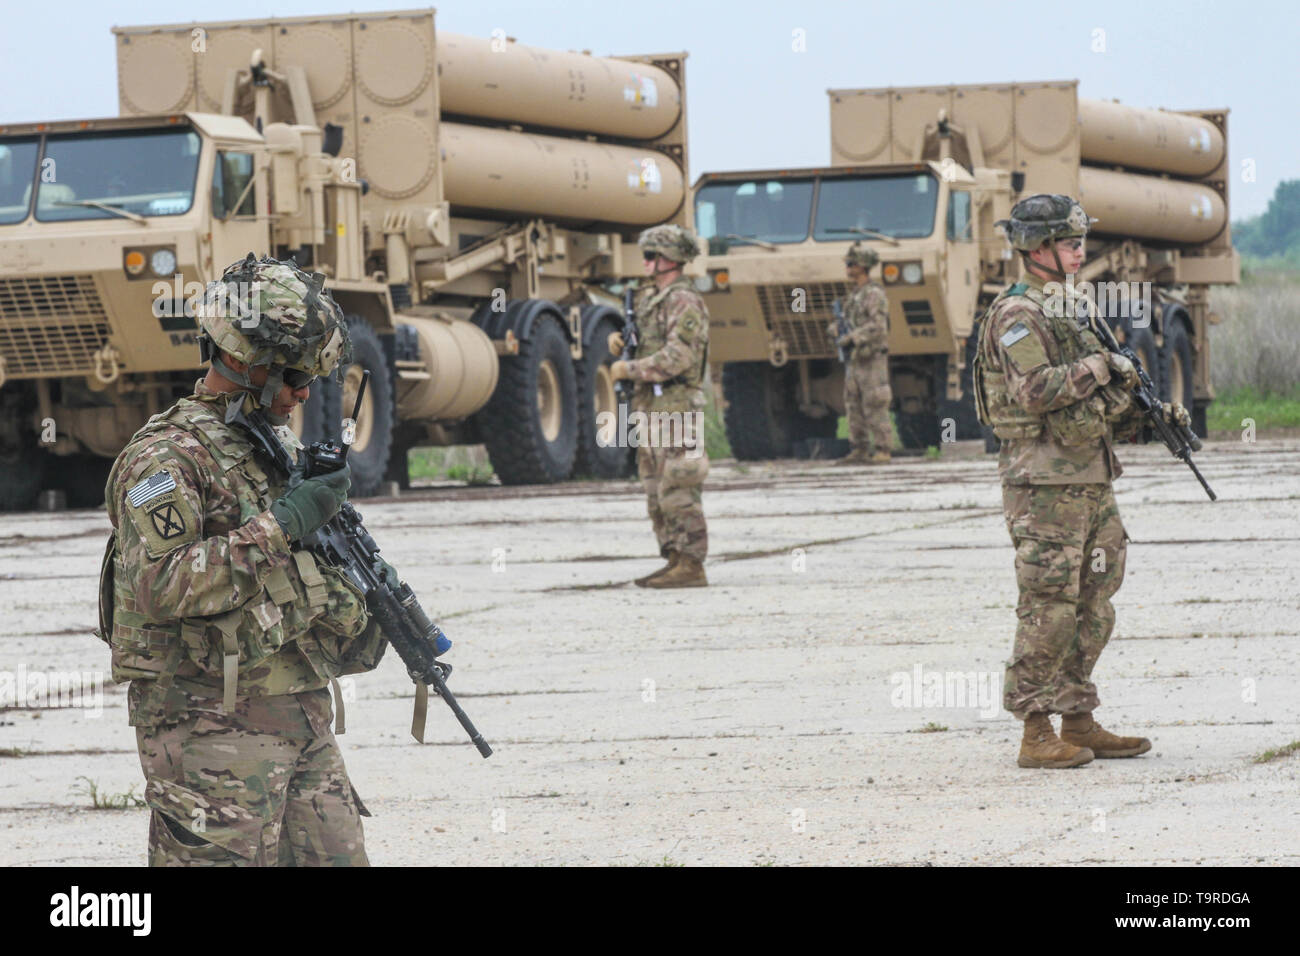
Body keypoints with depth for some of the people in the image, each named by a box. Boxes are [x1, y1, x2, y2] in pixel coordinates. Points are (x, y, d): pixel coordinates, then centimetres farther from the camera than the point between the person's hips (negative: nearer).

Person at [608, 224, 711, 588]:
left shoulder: (684, 303, -12)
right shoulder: (650, 299, 17)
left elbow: (677, 358, -21)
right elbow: (643, 349, 26)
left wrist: (629, 369, -14)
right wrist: (618, 342, 3)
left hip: (676, 407, -10)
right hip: (651, 408, 10)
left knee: (678, 490, -11)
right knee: (657, 490, 10)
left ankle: (691, 566, -10)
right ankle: (674, 561, 13)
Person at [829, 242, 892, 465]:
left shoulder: (874, 294, -12)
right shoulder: (853, 295, 16)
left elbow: (878, 327, -21)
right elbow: (845, 321, 20)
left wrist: (851, 338, -23)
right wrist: (836, 329, -2)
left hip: (872, 361, -9)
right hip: (854, 362, 9)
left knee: (875, 409, -8)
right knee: (854, 407, 9)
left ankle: (882, 452, -5)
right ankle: (859, 450, 13)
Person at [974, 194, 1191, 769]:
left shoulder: (1072, 313, 18)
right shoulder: (1017, 315, -11)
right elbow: (1034, 391, -25)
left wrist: (1150, 417, 8)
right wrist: (1096, 367, -16)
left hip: (1091, 480, 9)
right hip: (1045, 485, -9)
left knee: (1092, 609, 11)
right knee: (1049, 610, -8)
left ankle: (1079, 725, 17)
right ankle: (1036, 736, -4)